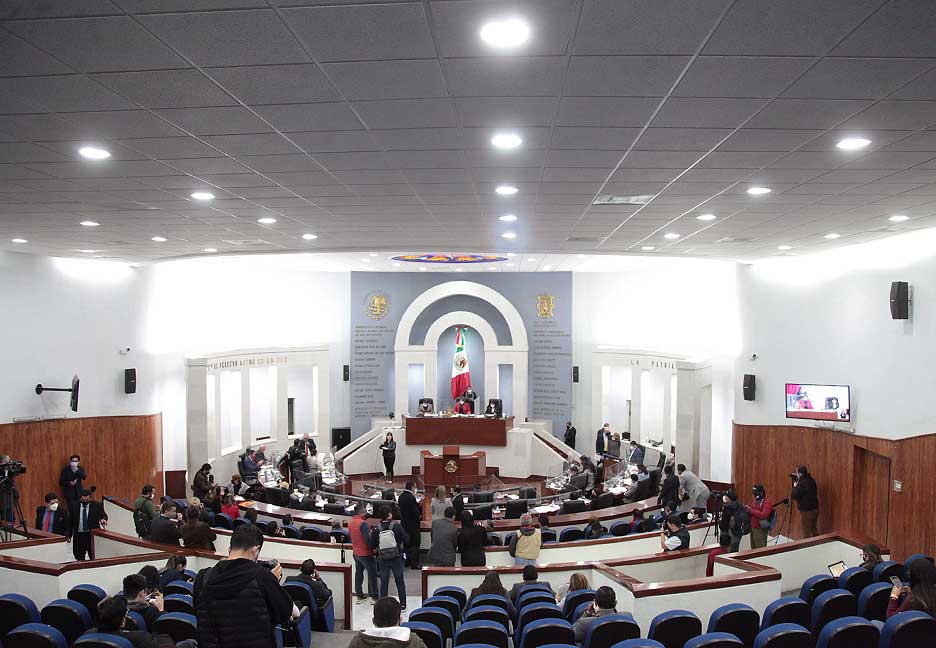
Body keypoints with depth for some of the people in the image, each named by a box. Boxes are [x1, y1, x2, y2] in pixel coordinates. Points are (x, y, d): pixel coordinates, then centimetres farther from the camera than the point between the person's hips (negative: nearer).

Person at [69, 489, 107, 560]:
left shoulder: (97, 505, -4)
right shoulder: (74, 505, 1)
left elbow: (103, 515, -4)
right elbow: (70, 521, 6)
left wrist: (103, 519, -29)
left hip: (92, 535, -1)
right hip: (78, 535, 2)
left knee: (94, 557, 5)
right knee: (79, 558, 7)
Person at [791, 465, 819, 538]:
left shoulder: (802, 483, -21)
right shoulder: (811, 480, 6)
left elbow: (795, 496, -20)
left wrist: (795, 486, -4)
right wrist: (795, 478, 12)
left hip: (807, 511, -9)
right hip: (815, 509, 9)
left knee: (807, 533, -1)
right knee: (814, 530, 17)